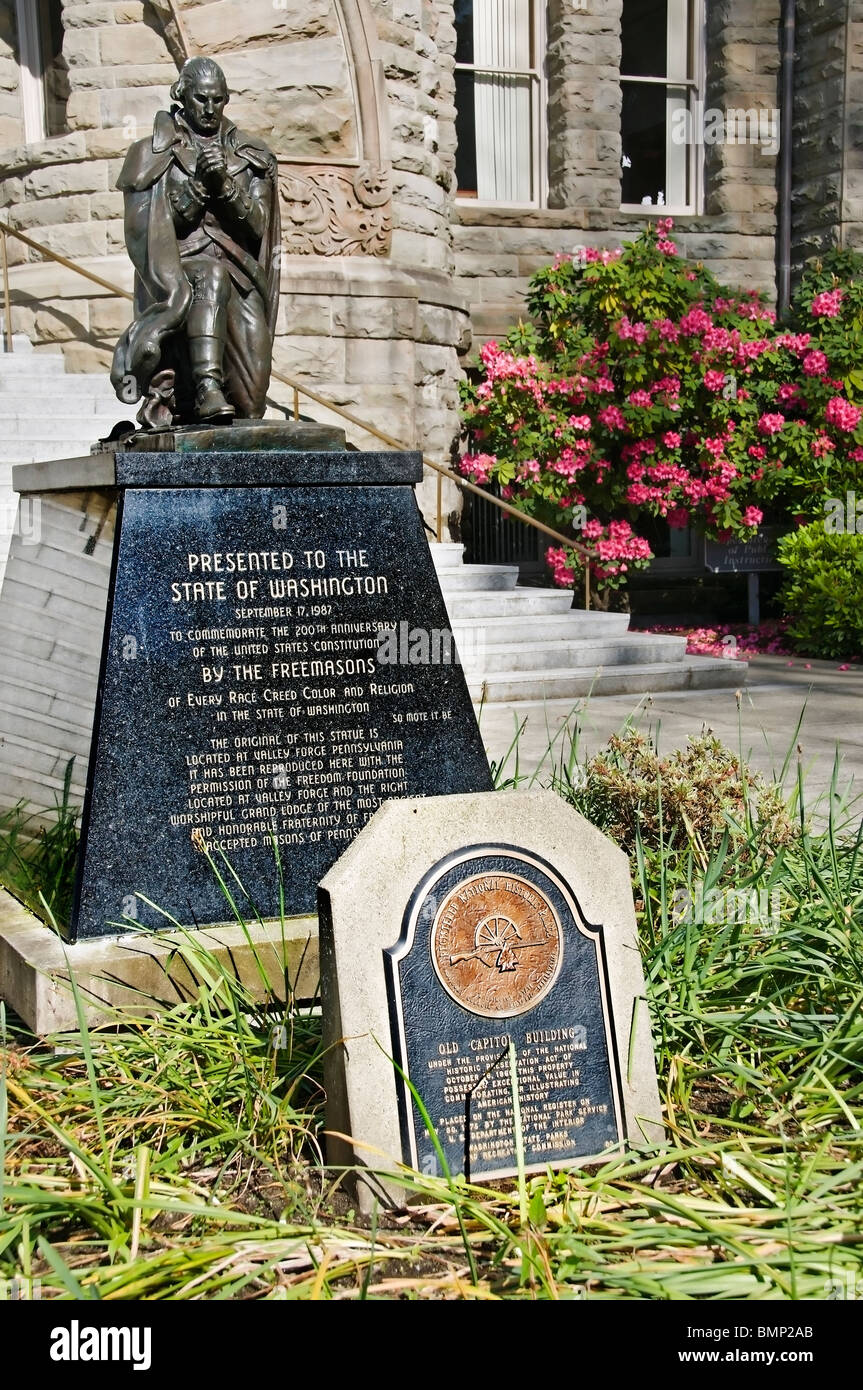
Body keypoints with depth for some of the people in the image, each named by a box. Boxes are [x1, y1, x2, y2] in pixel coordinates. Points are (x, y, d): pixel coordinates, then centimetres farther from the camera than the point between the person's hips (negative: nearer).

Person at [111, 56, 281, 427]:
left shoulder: (249, 156, 16)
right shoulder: (154, 154, 9)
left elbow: (257, 226, 4)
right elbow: (145, 229, -2)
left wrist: (225, 184, -12)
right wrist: (198, 184, -12)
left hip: (240, 274, 3)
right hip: (179, 270, -2)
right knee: (211, 276, -42)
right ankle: (207, 390, -48)